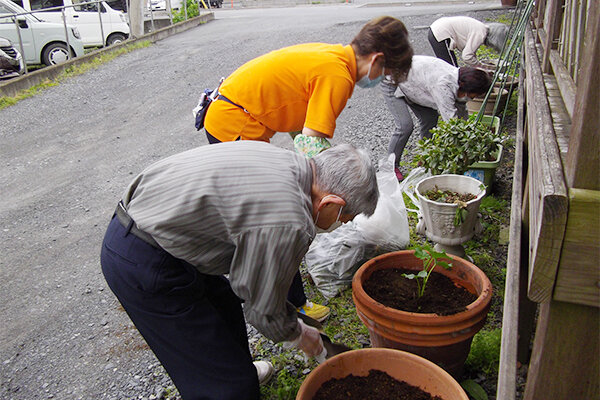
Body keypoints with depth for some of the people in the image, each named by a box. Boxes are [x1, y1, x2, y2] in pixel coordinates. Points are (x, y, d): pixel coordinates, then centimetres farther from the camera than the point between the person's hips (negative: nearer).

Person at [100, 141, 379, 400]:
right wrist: (298, 336, 11)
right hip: (142, 266, -10)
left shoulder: (286, 161, 1)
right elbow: (265, 311, -11)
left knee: (225, 304, 31)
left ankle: (235, 374, 56)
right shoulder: (288, 224, -27)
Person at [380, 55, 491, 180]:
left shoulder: (459, 81, -11)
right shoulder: (443, 85, -38)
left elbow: (462, 115, 2)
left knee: (430, 118, 4)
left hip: (411, 83, 9)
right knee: (405, 125, -18)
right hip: (392, 82, -9)